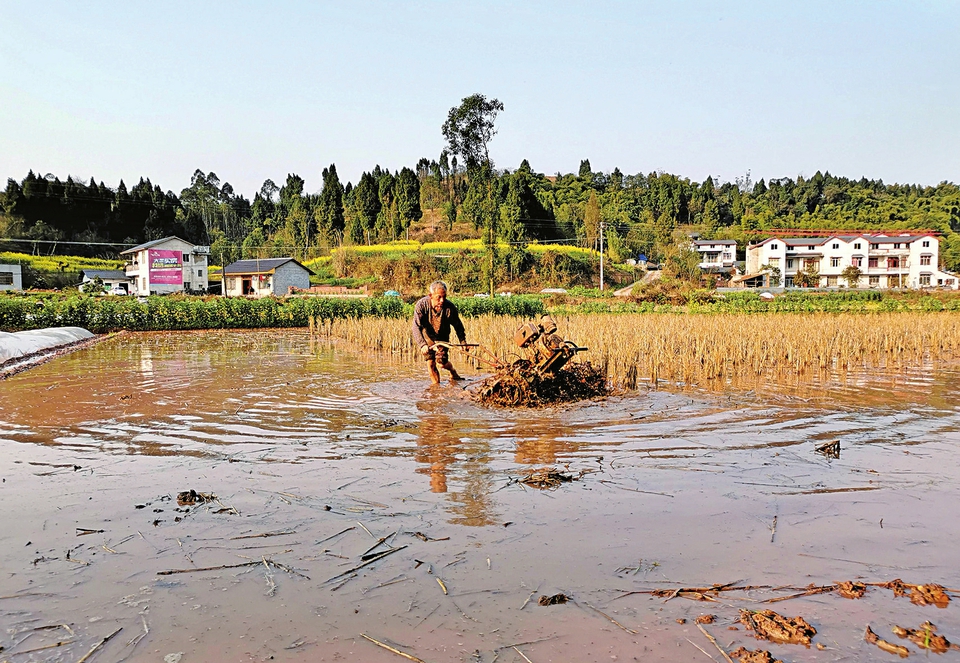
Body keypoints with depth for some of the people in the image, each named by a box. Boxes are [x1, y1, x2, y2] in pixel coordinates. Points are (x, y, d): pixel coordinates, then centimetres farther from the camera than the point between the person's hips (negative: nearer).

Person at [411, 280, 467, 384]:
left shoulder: (450, 307, -25)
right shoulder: (422, 305, -30)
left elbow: (458, 325, -8)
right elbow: (416, 327, -36)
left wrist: (463, 341, -9)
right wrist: (422, 345, -48)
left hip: (442, 338, 0)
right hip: (426, 337, 0)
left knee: (441, 363, -5)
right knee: (430, 363, -6)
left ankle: (453, 372, 27)